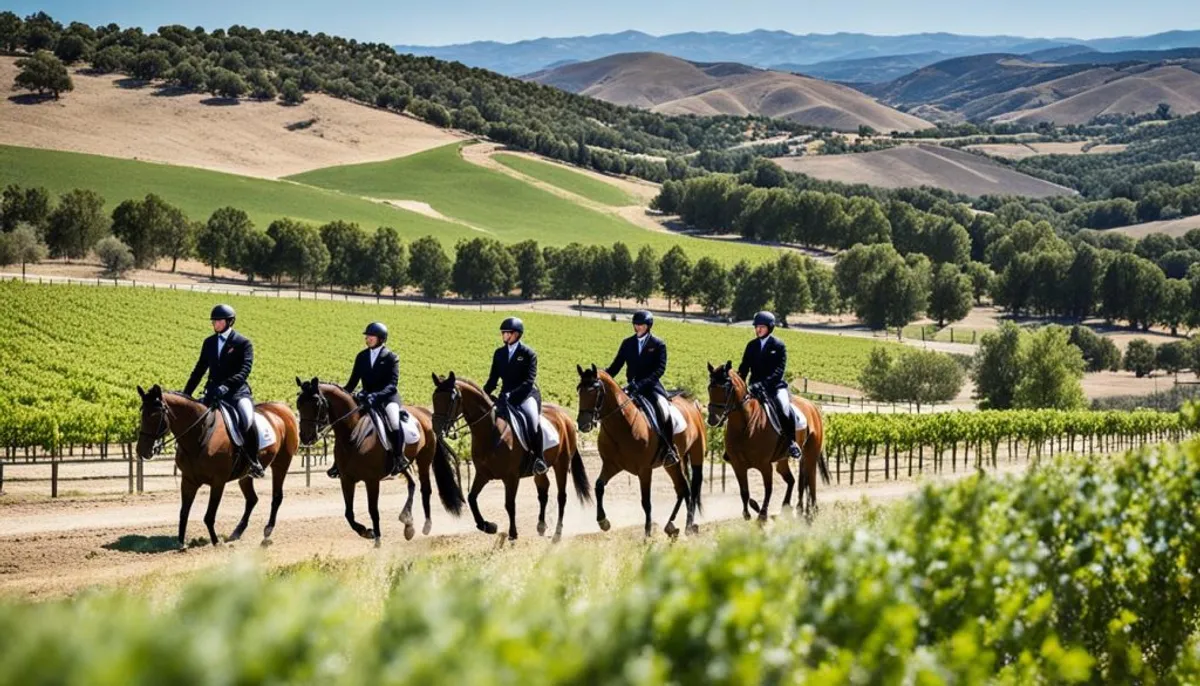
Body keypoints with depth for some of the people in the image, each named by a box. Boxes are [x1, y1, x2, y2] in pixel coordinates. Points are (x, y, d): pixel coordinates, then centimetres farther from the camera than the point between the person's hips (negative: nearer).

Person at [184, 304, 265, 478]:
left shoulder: (243, 343, -1)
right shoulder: (209, 343, 15)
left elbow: (245, 370, -16)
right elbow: (199, 370, 20)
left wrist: (227, 385, -32)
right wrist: (186, 394, 12)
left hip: (237, 392, -6)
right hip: (213, 392, 6)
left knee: (247, 421, -32)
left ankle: (254, 461, -15)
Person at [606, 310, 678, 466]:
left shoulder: (658, 344, -1)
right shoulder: (627, 343, 10)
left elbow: (660, 369, -11)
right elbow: (616, 365, 11)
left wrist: (642, 383, -24)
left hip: (651, 386, -4)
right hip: (631, 387, 4)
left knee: (663, 412, -27)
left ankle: (670, 449, -12)